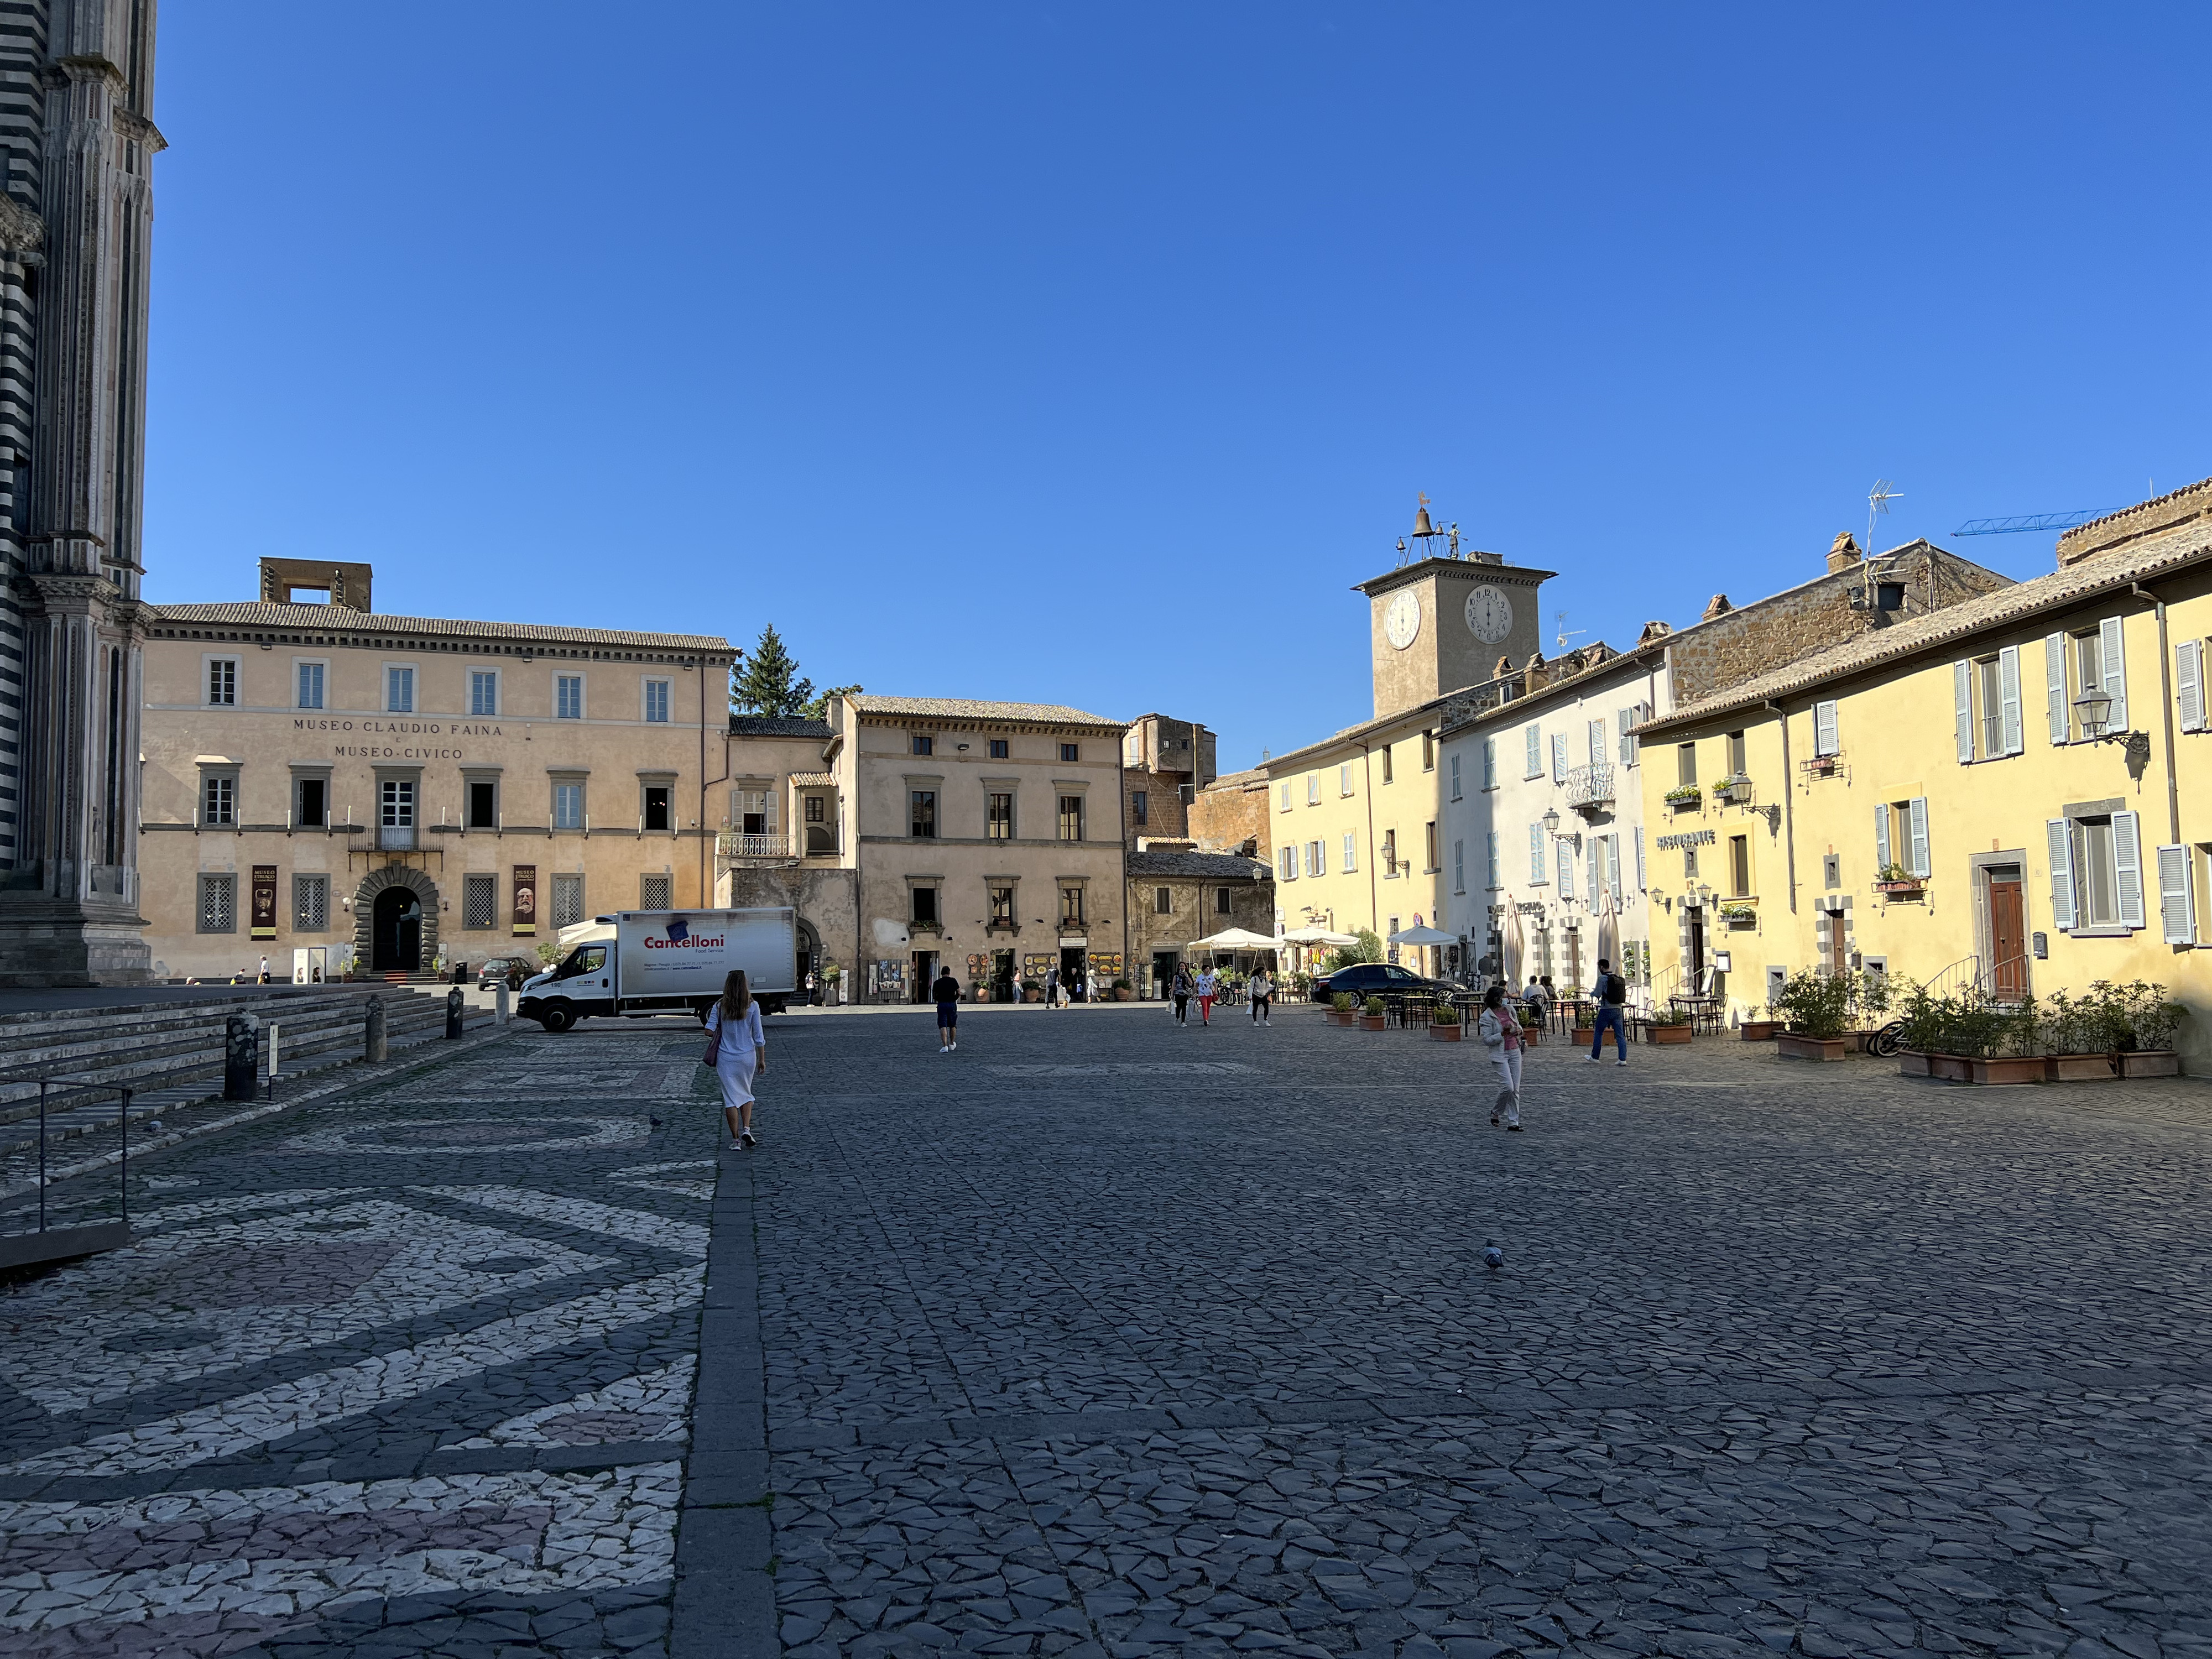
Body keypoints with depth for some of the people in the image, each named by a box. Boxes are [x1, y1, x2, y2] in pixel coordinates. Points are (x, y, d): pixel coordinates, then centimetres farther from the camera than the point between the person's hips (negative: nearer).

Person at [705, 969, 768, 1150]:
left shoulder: (719, 1006, -5)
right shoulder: (752, 1006, -7)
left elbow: (709, 1030, -8)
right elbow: (758, 1036, -6)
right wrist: (762, 1060, 3)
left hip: (725, 1058, 0)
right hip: (747, 1056, 0)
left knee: (731, 1097, 6)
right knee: (746, 1093, 21)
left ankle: (736, 1139, 8)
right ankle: (746, 1129, 6)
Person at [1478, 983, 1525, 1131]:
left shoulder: (1509, 1009, 6)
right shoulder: (1487, 1017, -13)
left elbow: (1518, 1024, 23)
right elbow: (1486, 1040, -15)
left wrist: (1518, 1030, 0)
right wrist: (1503, 1034, -24)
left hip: (1515, 1052, 6)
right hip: (1500, 1055, -6)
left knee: (1516, 1089, 4)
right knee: (1508, 1087, -15)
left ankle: (1513, 1122, 10)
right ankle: (1495, 1112, 12)